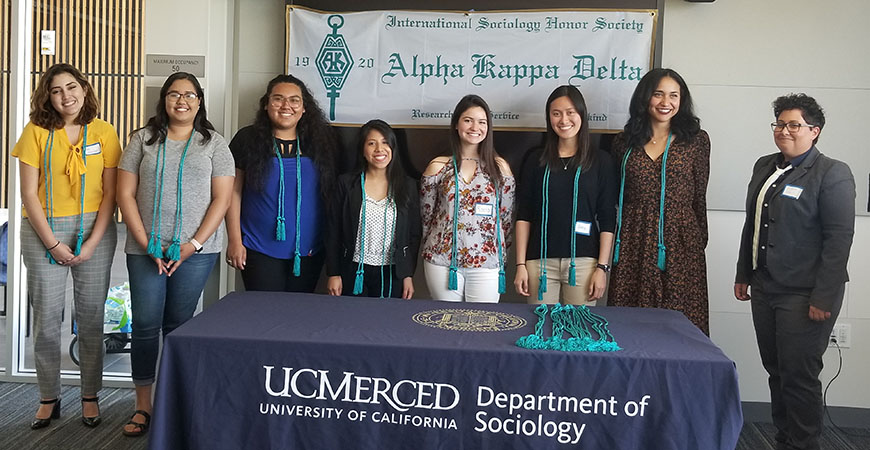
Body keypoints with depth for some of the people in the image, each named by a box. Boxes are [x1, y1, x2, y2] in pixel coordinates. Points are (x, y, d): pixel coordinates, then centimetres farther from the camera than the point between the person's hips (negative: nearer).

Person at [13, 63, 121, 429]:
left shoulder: (104, 133, 3)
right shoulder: (36, 132, 1)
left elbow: (110, 193, 1)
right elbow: (29, 194, -2)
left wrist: (92, 243, -8)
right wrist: (53, 243, -9)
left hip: (94, 230, 0)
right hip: (44, 232, 0)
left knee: (91, 317, 5)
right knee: (46, 319, 3)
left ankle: (90, 396, 19)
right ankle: (49, 399, 18)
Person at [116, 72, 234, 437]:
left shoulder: (214, 144, 5)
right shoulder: (143, 139, 7)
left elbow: (222, 199, 0)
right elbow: (125, 194, 4)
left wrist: (194, 244, -9)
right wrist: (146, 244, -6)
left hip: (195, 250, -1)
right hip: (145, 249, 1)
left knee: (178, 325, 5)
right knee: (145, 324, 1)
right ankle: (142, 406, 12)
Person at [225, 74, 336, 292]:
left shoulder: (320, 142, 4)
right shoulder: (248, 139, -1)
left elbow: (332, 194, 8)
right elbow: (233, 192, 0)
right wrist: (235, 241, -4)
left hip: (308, 252, 2)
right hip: (259, 250, -2)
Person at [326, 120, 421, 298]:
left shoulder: (408, 186, 2)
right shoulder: (346, 183, 0)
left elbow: (414, 235, 5)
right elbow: (334, 232, 2)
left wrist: (408, 276, 1)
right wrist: (333, 274, -2)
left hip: (393, 274, 1)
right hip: (354, 272, 0)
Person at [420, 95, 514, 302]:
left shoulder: (500, 167, 4)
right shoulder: (438, 167, 2)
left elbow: (507, 217, 9)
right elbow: (426, 216, 9)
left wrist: (500, 256, 8)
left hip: (487, 261, 0)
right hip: (443, 261, 0)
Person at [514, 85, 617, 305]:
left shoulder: (600, 161, 4)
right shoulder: (536, 161, 8)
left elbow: (607, 219, 2)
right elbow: (523, 215, 6)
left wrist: (602, 267, -4)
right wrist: (521, 265, 0)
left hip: (583, 261, -1)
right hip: (540, 261, 1)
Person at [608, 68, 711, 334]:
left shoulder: (696, 140, 4)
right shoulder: (625, 142, 10)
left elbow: (699, 197, 6)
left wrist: (700, 240, 6)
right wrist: (613, 246, 10)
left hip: (680, 243, -1)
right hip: (634, 243, 2)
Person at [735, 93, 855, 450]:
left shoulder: (832, 174, -9)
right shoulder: (765, 167, 12)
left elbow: (839, 238, -13)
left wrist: (824, 298, -17)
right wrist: (743, 275, 18)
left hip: (804, 296, -7)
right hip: (764, 288, 7)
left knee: (799, 376, -1)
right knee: (776, 371, 13)